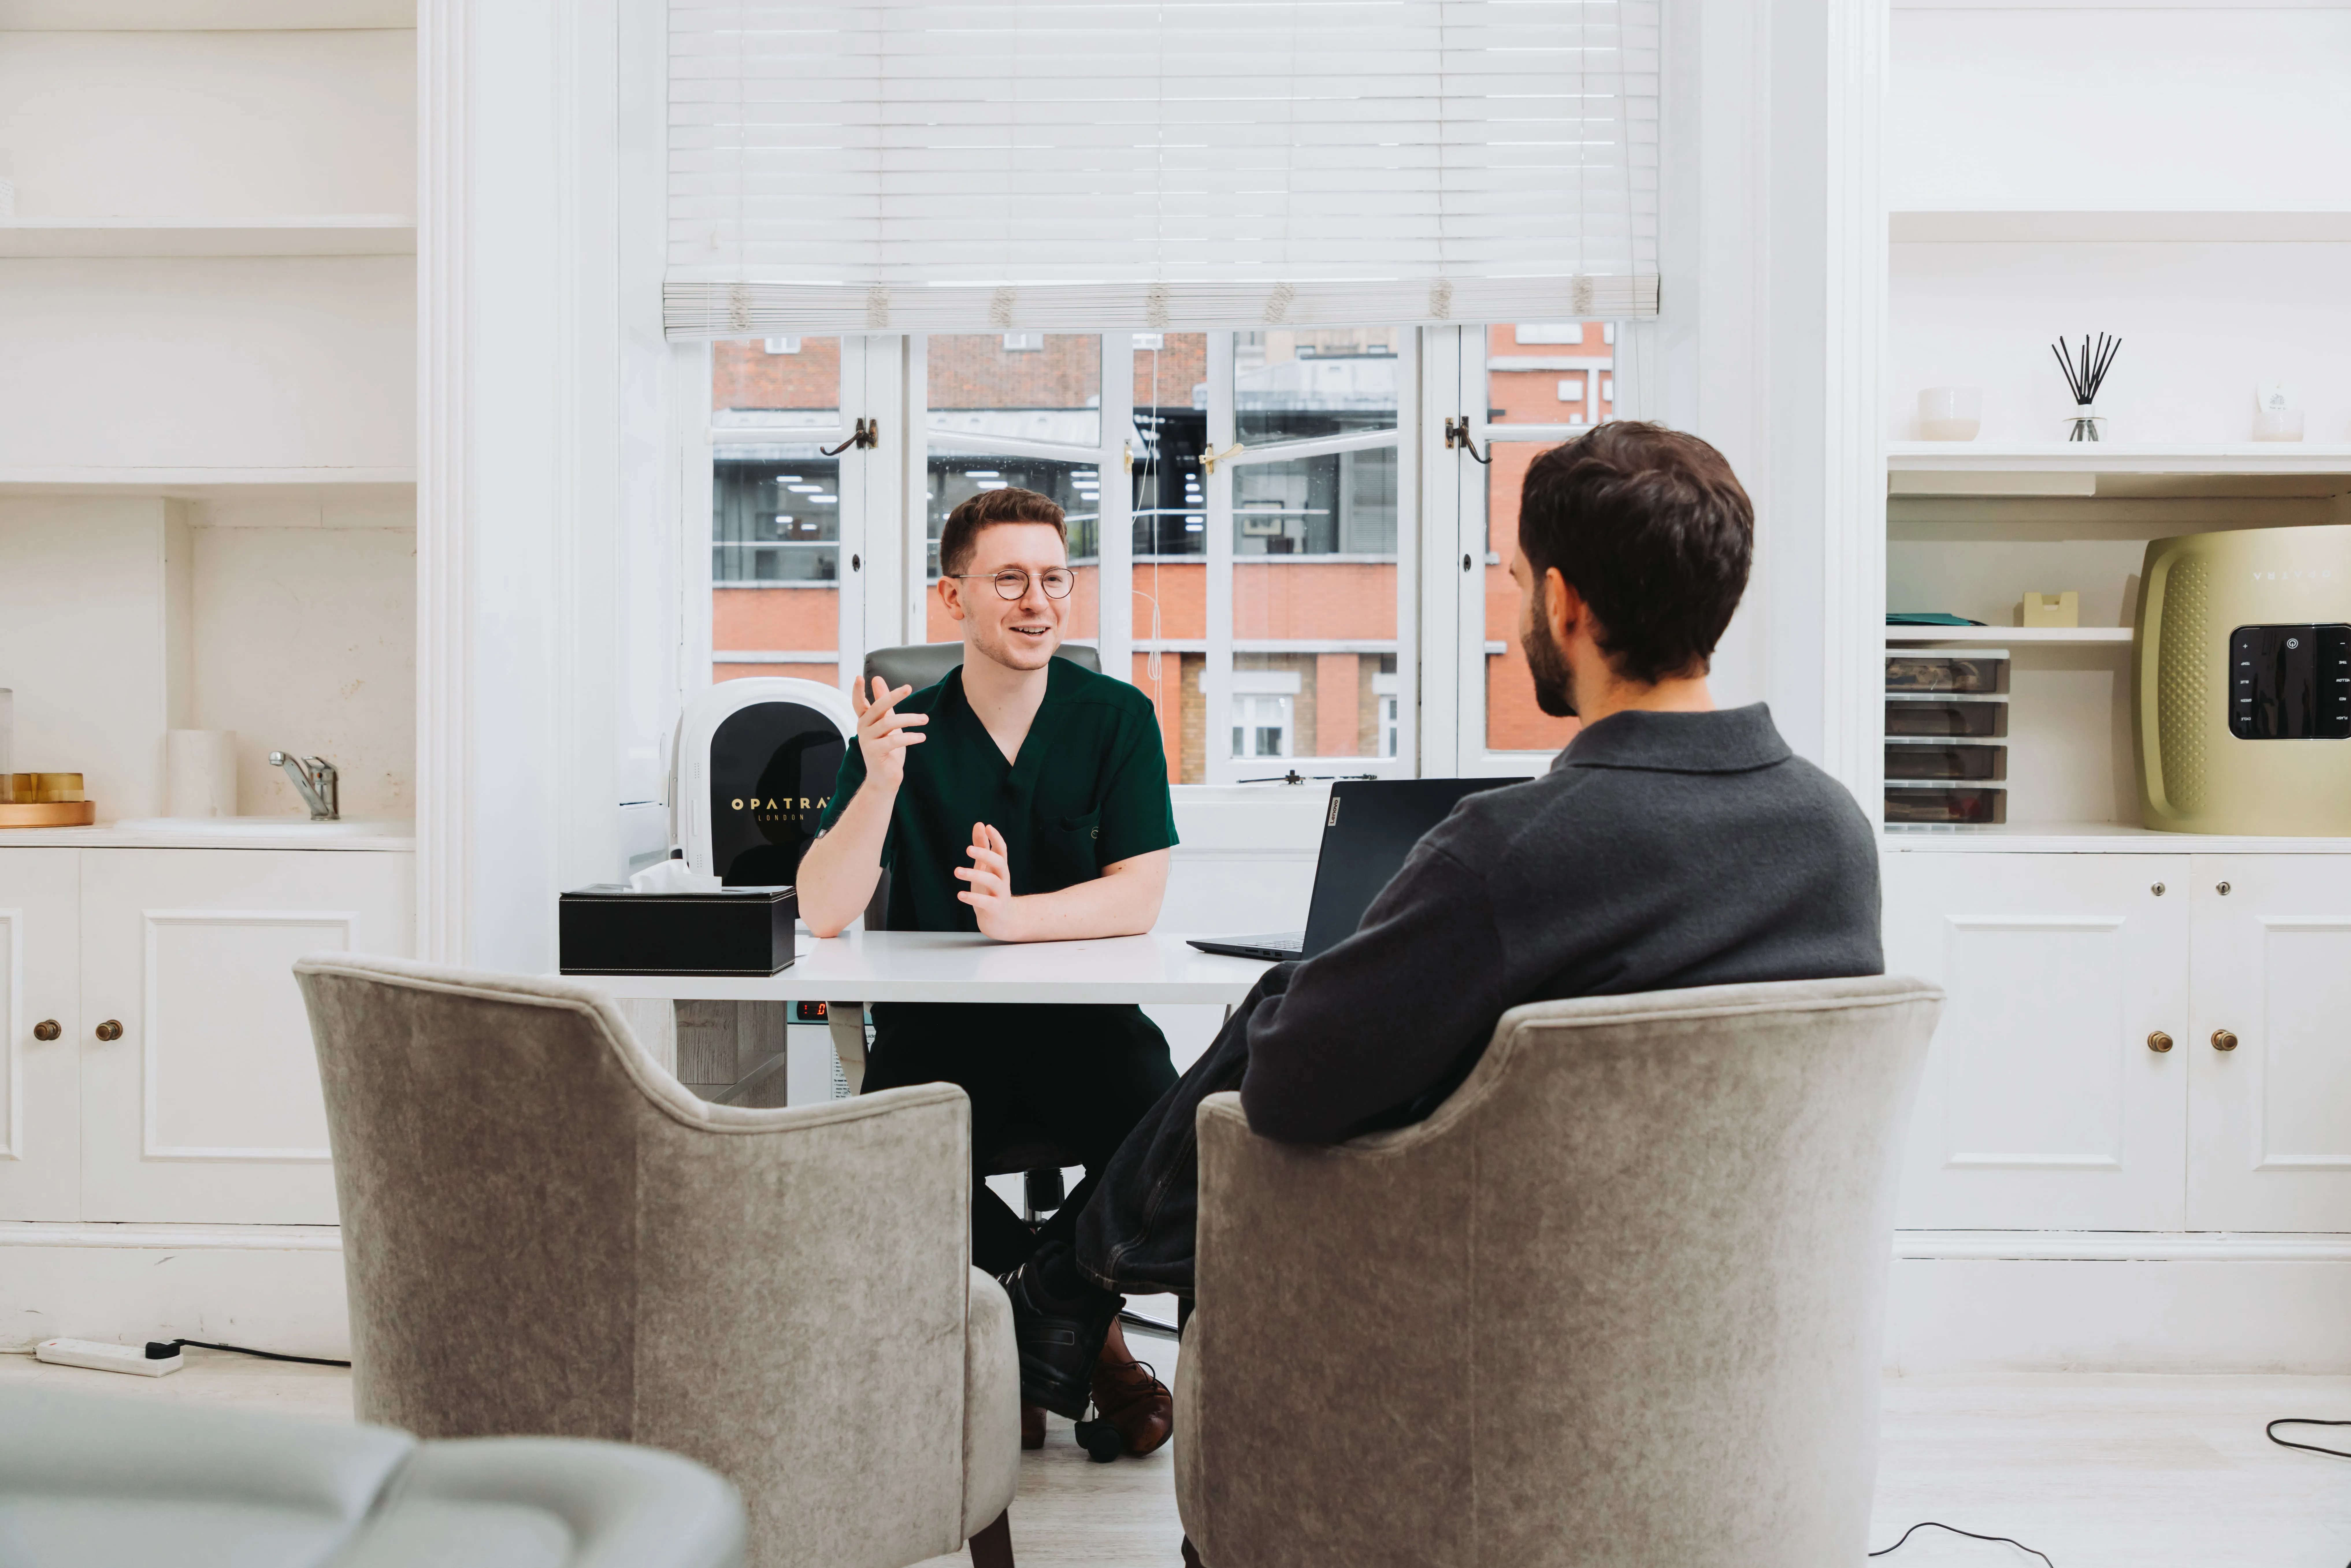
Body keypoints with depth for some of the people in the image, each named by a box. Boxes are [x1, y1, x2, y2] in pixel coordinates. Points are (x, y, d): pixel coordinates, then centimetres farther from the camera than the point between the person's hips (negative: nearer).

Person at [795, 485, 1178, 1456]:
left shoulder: (1118, 719, 1)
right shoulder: (902, 730, 0)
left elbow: (1138, 900, -9)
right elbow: (824, 914, -8)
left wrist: (1014, 915, -27)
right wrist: (880, 784, -24)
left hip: (1083, 1019, 0)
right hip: (937, 1024, 0)